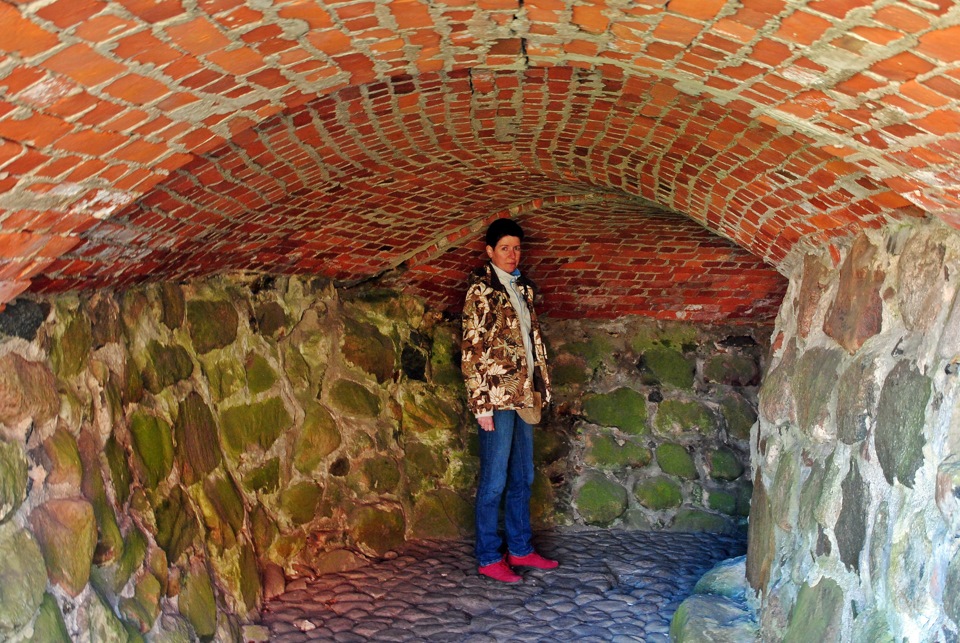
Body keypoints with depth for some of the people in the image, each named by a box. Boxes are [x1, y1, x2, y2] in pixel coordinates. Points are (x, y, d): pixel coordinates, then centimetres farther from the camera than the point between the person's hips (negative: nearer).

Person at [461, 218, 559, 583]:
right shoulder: (481, 290, -9)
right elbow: (472, 350, -13)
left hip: (524, 396, 8)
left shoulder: (522, 289, 14)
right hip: (497, 398, -8)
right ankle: (489, 558, 10)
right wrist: (481, 404, -16)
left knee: (522, 478, 14)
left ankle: (520, 549, 26)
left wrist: (541, 388, 14)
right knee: (494, 481, 0)